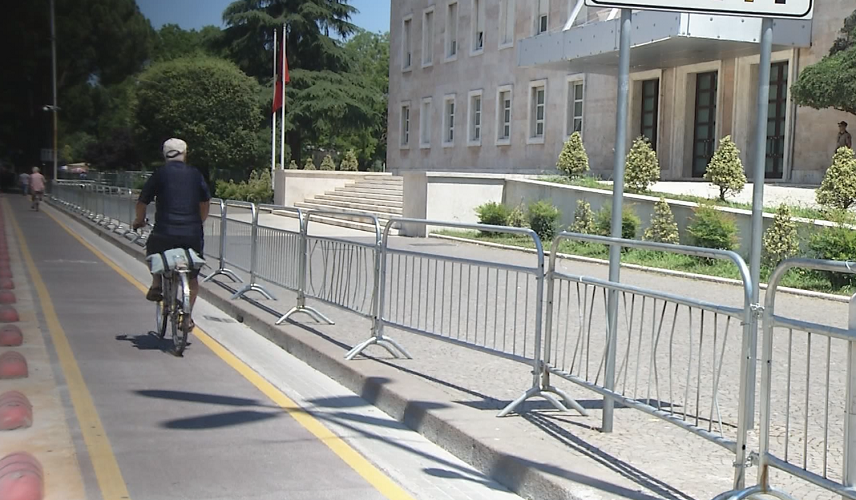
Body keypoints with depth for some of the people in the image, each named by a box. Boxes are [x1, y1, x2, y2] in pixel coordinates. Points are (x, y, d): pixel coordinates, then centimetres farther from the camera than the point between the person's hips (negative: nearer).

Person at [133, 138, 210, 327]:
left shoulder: (160, 174, 4)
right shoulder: (195, 174, 9)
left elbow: (142, 202, 7)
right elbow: (205, 203, 16)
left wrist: (139, 221, 26)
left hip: (165, 232, -1)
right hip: (192, 234, 2)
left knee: (153, 248, 31)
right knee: (192, 277, 16)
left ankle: (156, 286, 16)